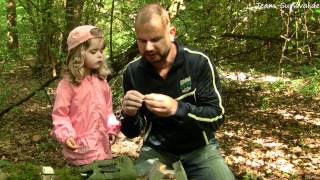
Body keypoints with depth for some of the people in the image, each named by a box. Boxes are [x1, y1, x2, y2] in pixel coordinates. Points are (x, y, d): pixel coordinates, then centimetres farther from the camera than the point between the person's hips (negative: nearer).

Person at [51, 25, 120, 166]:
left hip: (102, 144, 6)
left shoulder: (101, 80, 7)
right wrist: (66, 136, -23)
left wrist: (112, 129, 4)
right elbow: (60, 114, -11)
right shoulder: (68, 84, -12)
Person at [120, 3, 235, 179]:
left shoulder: (199, 62, -13)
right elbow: (132, 132, 1)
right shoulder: (133, 71, -5)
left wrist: (177, 108, -33)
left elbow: (216, 116, -16)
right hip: (156, 150, 1)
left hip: (199, 148, -1)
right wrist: (129, 114, -23)